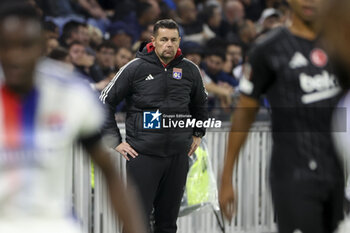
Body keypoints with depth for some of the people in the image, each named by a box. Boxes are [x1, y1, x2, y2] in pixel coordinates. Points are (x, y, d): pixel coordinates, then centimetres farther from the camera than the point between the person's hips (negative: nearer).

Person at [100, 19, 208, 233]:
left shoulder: (190, 70, 6)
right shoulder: (135, 68, -4)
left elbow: (200, 103, 27)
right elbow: (106, 101, 2)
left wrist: (198, 134, 21)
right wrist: (115, 141, -1)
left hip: (178, 156, 3)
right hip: (143, 155, -3)